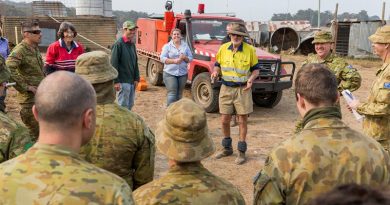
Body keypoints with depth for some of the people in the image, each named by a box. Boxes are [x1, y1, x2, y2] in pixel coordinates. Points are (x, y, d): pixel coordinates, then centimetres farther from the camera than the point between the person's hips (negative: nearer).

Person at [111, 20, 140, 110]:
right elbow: (114, 64, -16)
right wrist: (116, 81, -18)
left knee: (130, 105, 13)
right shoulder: (118, 44, -12)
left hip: (132, 81, 8)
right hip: (123, 81, -8)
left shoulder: (132, 44, 12)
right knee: (123, 106, -3)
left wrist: (136, 78, 9)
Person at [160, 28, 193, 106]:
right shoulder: (167, 46, 5)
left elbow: (190, 58, 10)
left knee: (179, 94, 8)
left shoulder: (185, 46, 12)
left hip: (183, 74, 3)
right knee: (172, 93, -12)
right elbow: (162, 58, -6)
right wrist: (174, 60, -18)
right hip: (170, 73, -3)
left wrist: (185, 58, -13)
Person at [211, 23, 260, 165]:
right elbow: (218, 65, 12)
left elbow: (256, 69, 2)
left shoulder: (250, 50, -6)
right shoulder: (223, 48, 1)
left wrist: (251, 78, -17)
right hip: (226, 89, 3)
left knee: (242, 121, 3)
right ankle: (227, 148, 28)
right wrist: (215, 73, -9)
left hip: (243, 89, -3)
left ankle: (241, 152, 15)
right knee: (224, 120, 8)